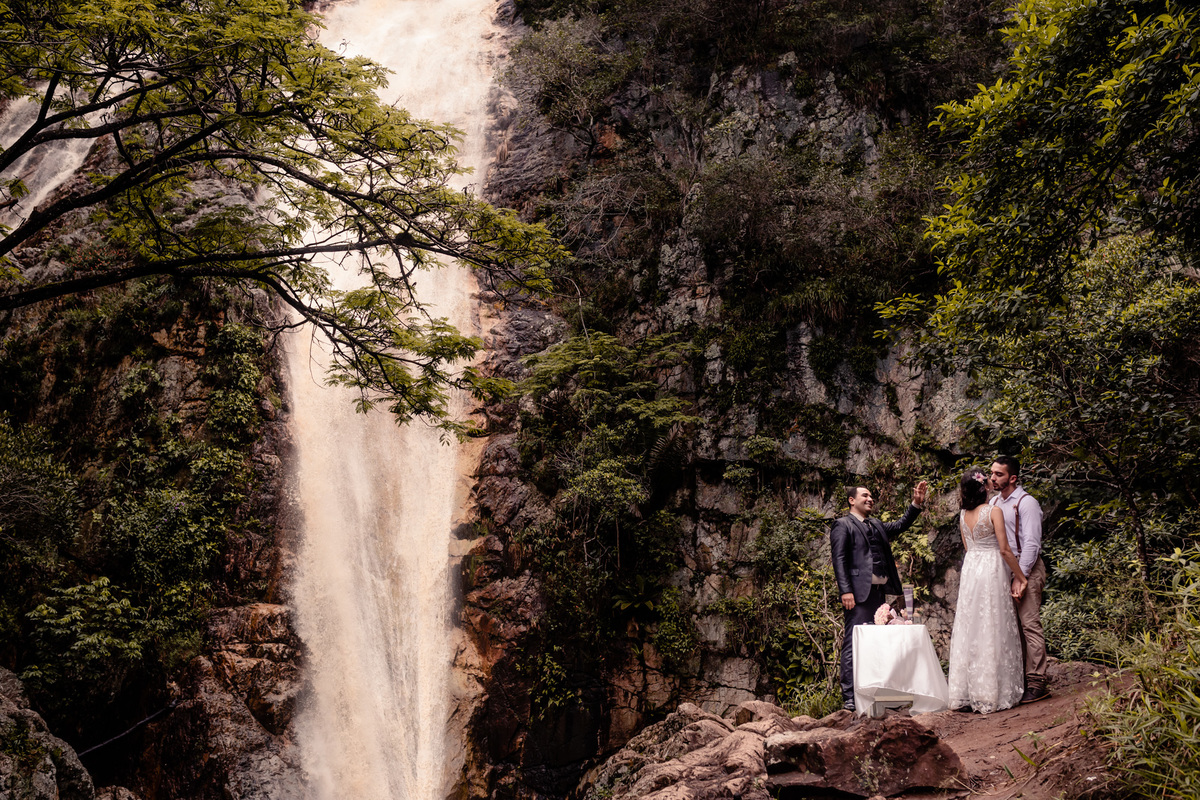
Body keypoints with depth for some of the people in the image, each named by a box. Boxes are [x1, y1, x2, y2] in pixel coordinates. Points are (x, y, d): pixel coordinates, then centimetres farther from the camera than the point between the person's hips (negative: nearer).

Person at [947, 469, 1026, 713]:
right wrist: (1019, 576, -4)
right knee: (993, 631, 0)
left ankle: (965, 693, 12)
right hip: (992, 571, -6)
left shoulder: (963, 515, 6)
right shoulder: (993, 511, -12)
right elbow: (1004, 549, -13)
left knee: (969, 629, 9)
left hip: (969, 570, 6)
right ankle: (992, 694, 2)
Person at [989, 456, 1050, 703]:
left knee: (1030, 625, -8)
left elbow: (1031, 543, -14)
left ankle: (1036, 683, -4)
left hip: (1027, 568, -7)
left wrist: (1020, 577, -17)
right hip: (1002, 568, 7)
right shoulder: (994, 502, 14)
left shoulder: (1026, 503, -9)